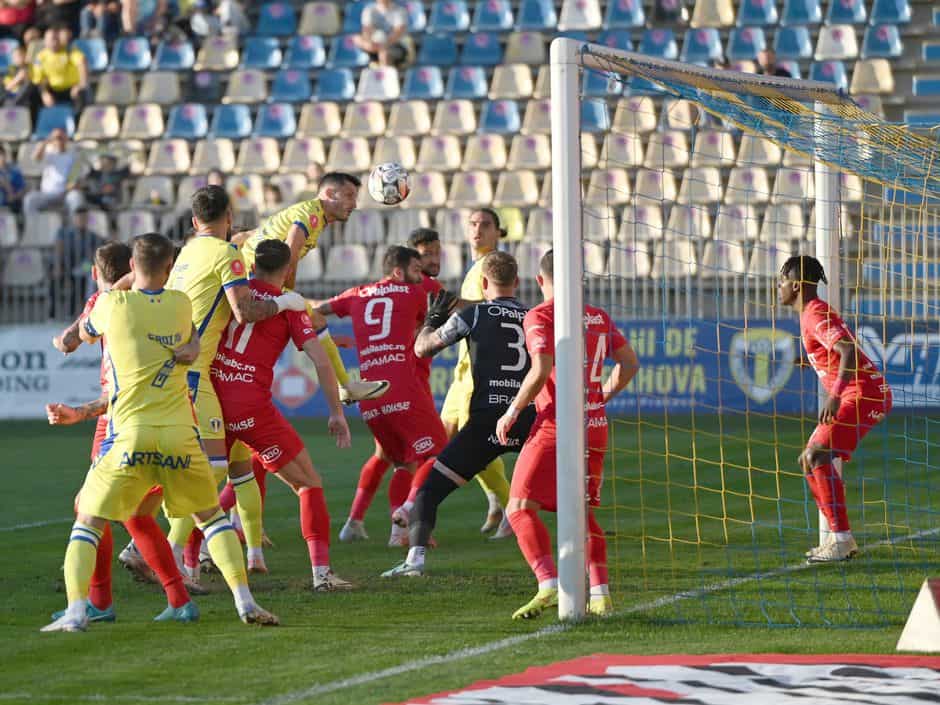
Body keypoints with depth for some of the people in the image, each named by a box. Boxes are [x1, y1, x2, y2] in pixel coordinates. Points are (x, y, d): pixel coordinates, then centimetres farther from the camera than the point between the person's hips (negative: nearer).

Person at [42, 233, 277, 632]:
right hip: (179, 433, 2)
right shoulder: (182, 305, 8)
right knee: (211, 516, 19)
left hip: (130, 433, -2)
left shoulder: (113, 305, 0)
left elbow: (85, 334, 22)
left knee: (88, 520, 8)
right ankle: (245, 602, 6)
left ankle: (76, 612, -9)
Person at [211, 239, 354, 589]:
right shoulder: (289, 307, 2)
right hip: (252, 407, -3)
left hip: (210, 400, 3)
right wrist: (337, 413, 2)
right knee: (308, 484, 6)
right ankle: (321, 571, -5)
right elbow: (320, 360, -4)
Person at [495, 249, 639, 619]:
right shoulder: (599, 317, 13)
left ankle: (549, 585, -24)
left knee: (520, 509, -7)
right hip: (596, 428, 7)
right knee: (583, 514, 17)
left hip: (556, 426, -7)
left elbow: (541, 370, -18)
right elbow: (629, 362, 15)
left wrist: (513, 412, -7)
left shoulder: (541, 316, -6)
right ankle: (600, 595, 9)